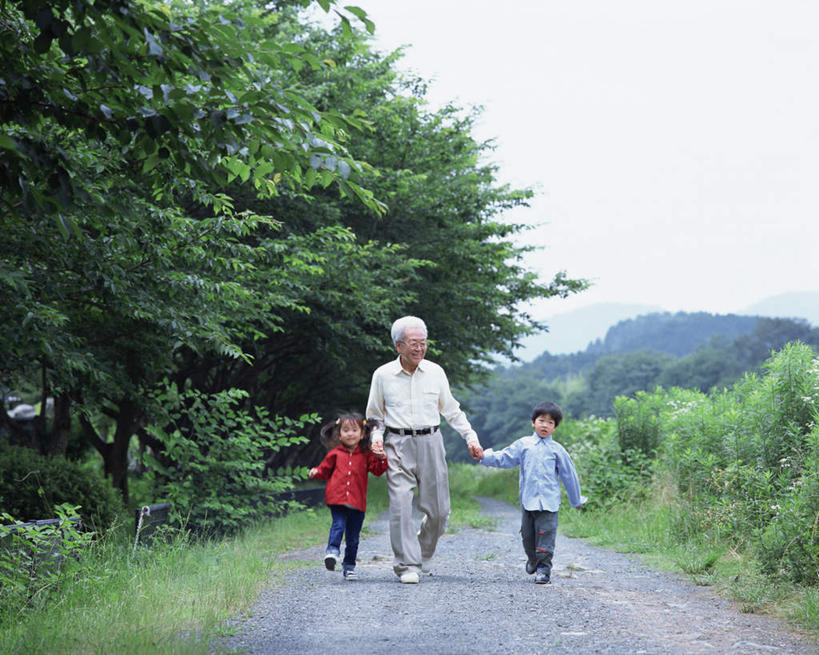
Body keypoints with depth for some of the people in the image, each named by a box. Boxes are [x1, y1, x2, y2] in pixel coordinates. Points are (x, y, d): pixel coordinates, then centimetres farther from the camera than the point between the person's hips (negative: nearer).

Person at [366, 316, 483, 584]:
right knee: (401, 505, -13)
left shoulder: (435, 372, 6)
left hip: (430, 443, 2)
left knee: (438, 510, 2)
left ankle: (423, 555, 27)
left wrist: (471, 437, 8)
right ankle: (407, 565, -7)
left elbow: (452, 410, 16)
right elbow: (375, 416, 13)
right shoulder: (383, 375, 2)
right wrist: (377, 438, -5)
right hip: (398, 444, -2)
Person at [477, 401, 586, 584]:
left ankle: (544, 568, -2)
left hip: (548, 502, -2)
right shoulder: (523, 445, 8)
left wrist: (576, 501, 17)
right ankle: (532, 560, 34)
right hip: (527, 500, 2)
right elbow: (503, 459, 8)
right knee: (527, 534, 10)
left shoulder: (557, 450, 5)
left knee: (545, 534, -8)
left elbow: (569, 475, 11)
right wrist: (485, 457, -9)